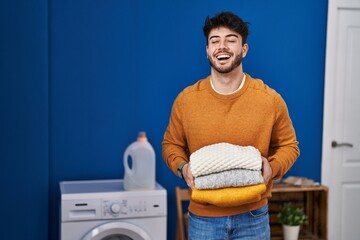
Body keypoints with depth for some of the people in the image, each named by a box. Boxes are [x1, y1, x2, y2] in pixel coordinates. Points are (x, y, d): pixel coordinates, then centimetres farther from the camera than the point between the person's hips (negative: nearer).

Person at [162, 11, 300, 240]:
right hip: (203, 217, 0)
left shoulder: (271, 100, -7)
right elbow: (171, 144, 8)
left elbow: (288, 146, 5)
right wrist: (182, 167, -11)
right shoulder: (186, 100, -5)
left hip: (253, 216, 0)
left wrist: (272, 167, -14)